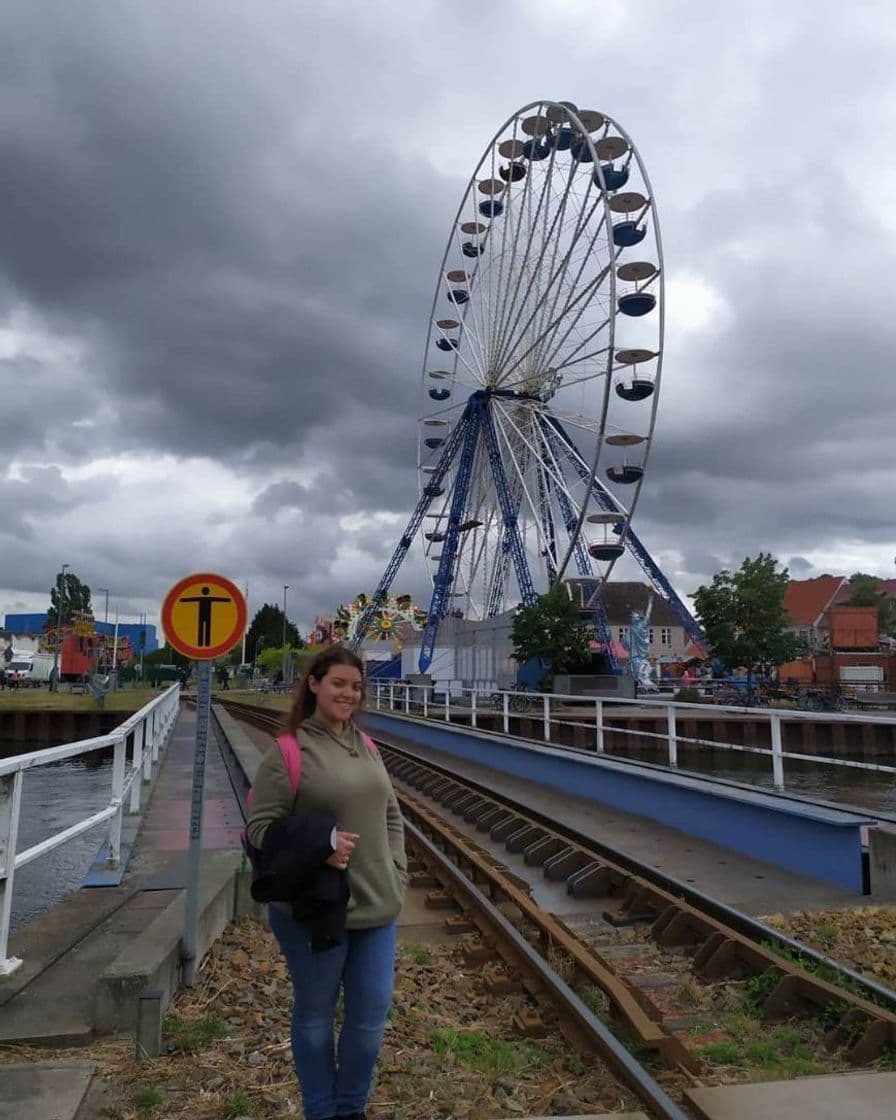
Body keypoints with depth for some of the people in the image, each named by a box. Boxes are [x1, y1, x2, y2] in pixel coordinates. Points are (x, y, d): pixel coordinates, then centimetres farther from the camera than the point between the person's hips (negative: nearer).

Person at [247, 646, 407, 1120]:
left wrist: (396, 873, 4)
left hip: (375, 905, 6)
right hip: (312, 908, -5)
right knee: (315, 1016, 15)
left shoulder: (366, 747, 5)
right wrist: (316, 848, -23)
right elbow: (261, 827, -12)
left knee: (370, 1017, 15)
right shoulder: (288, 752, -14)